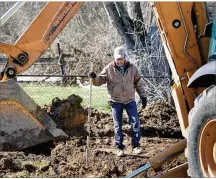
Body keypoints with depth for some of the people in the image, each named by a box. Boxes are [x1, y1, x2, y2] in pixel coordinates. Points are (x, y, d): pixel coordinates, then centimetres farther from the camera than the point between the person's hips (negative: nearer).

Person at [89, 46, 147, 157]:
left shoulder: (132, 68, -1)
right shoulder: (109, 69, -7)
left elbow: (138, 83, 9)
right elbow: (100, 81, -4)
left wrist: (143, 96, 9)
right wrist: (94, 78, -27)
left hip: (130, 100, 1)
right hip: (116, 101, -1)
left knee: (135, 122, -1)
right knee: (117, 126, 4)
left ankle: (135, 146, 10)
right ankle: (119, 148, 14)